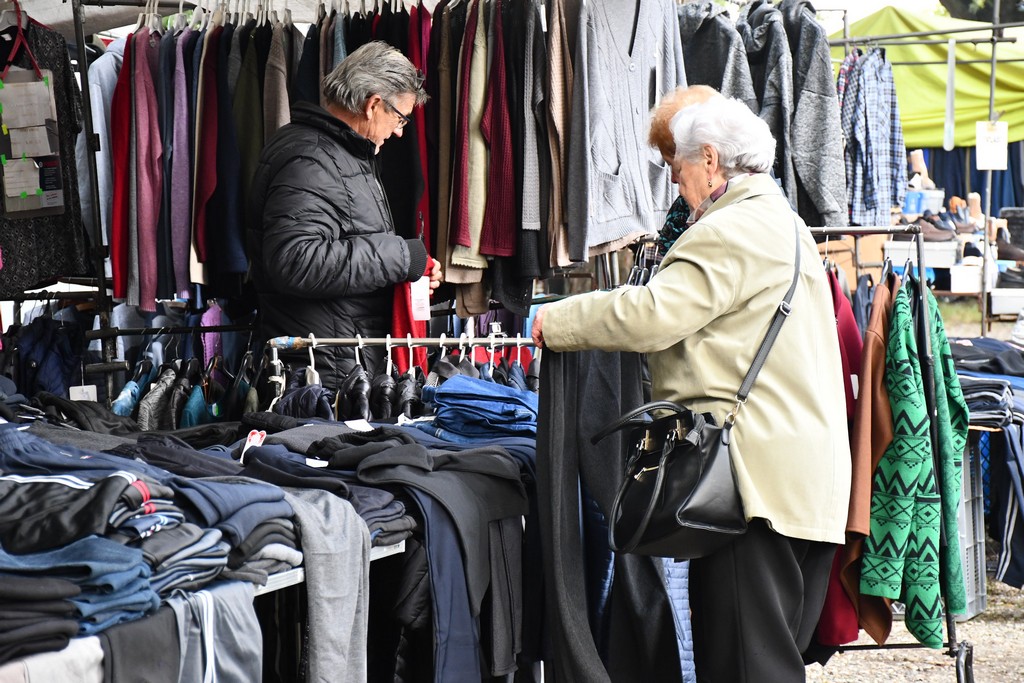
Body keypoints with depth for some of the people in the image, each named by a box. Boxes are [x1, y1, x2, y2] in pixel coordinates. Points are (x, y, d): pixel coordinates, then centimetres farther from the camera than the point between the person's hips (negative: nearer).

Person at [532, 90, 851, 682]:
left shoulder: (736, 229, -11)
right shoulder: (780, 222, 23)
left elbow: (654, 315, -19)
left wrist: (556, 322, -7)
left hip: (756, 473, -11)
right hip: (809, 476, 11)